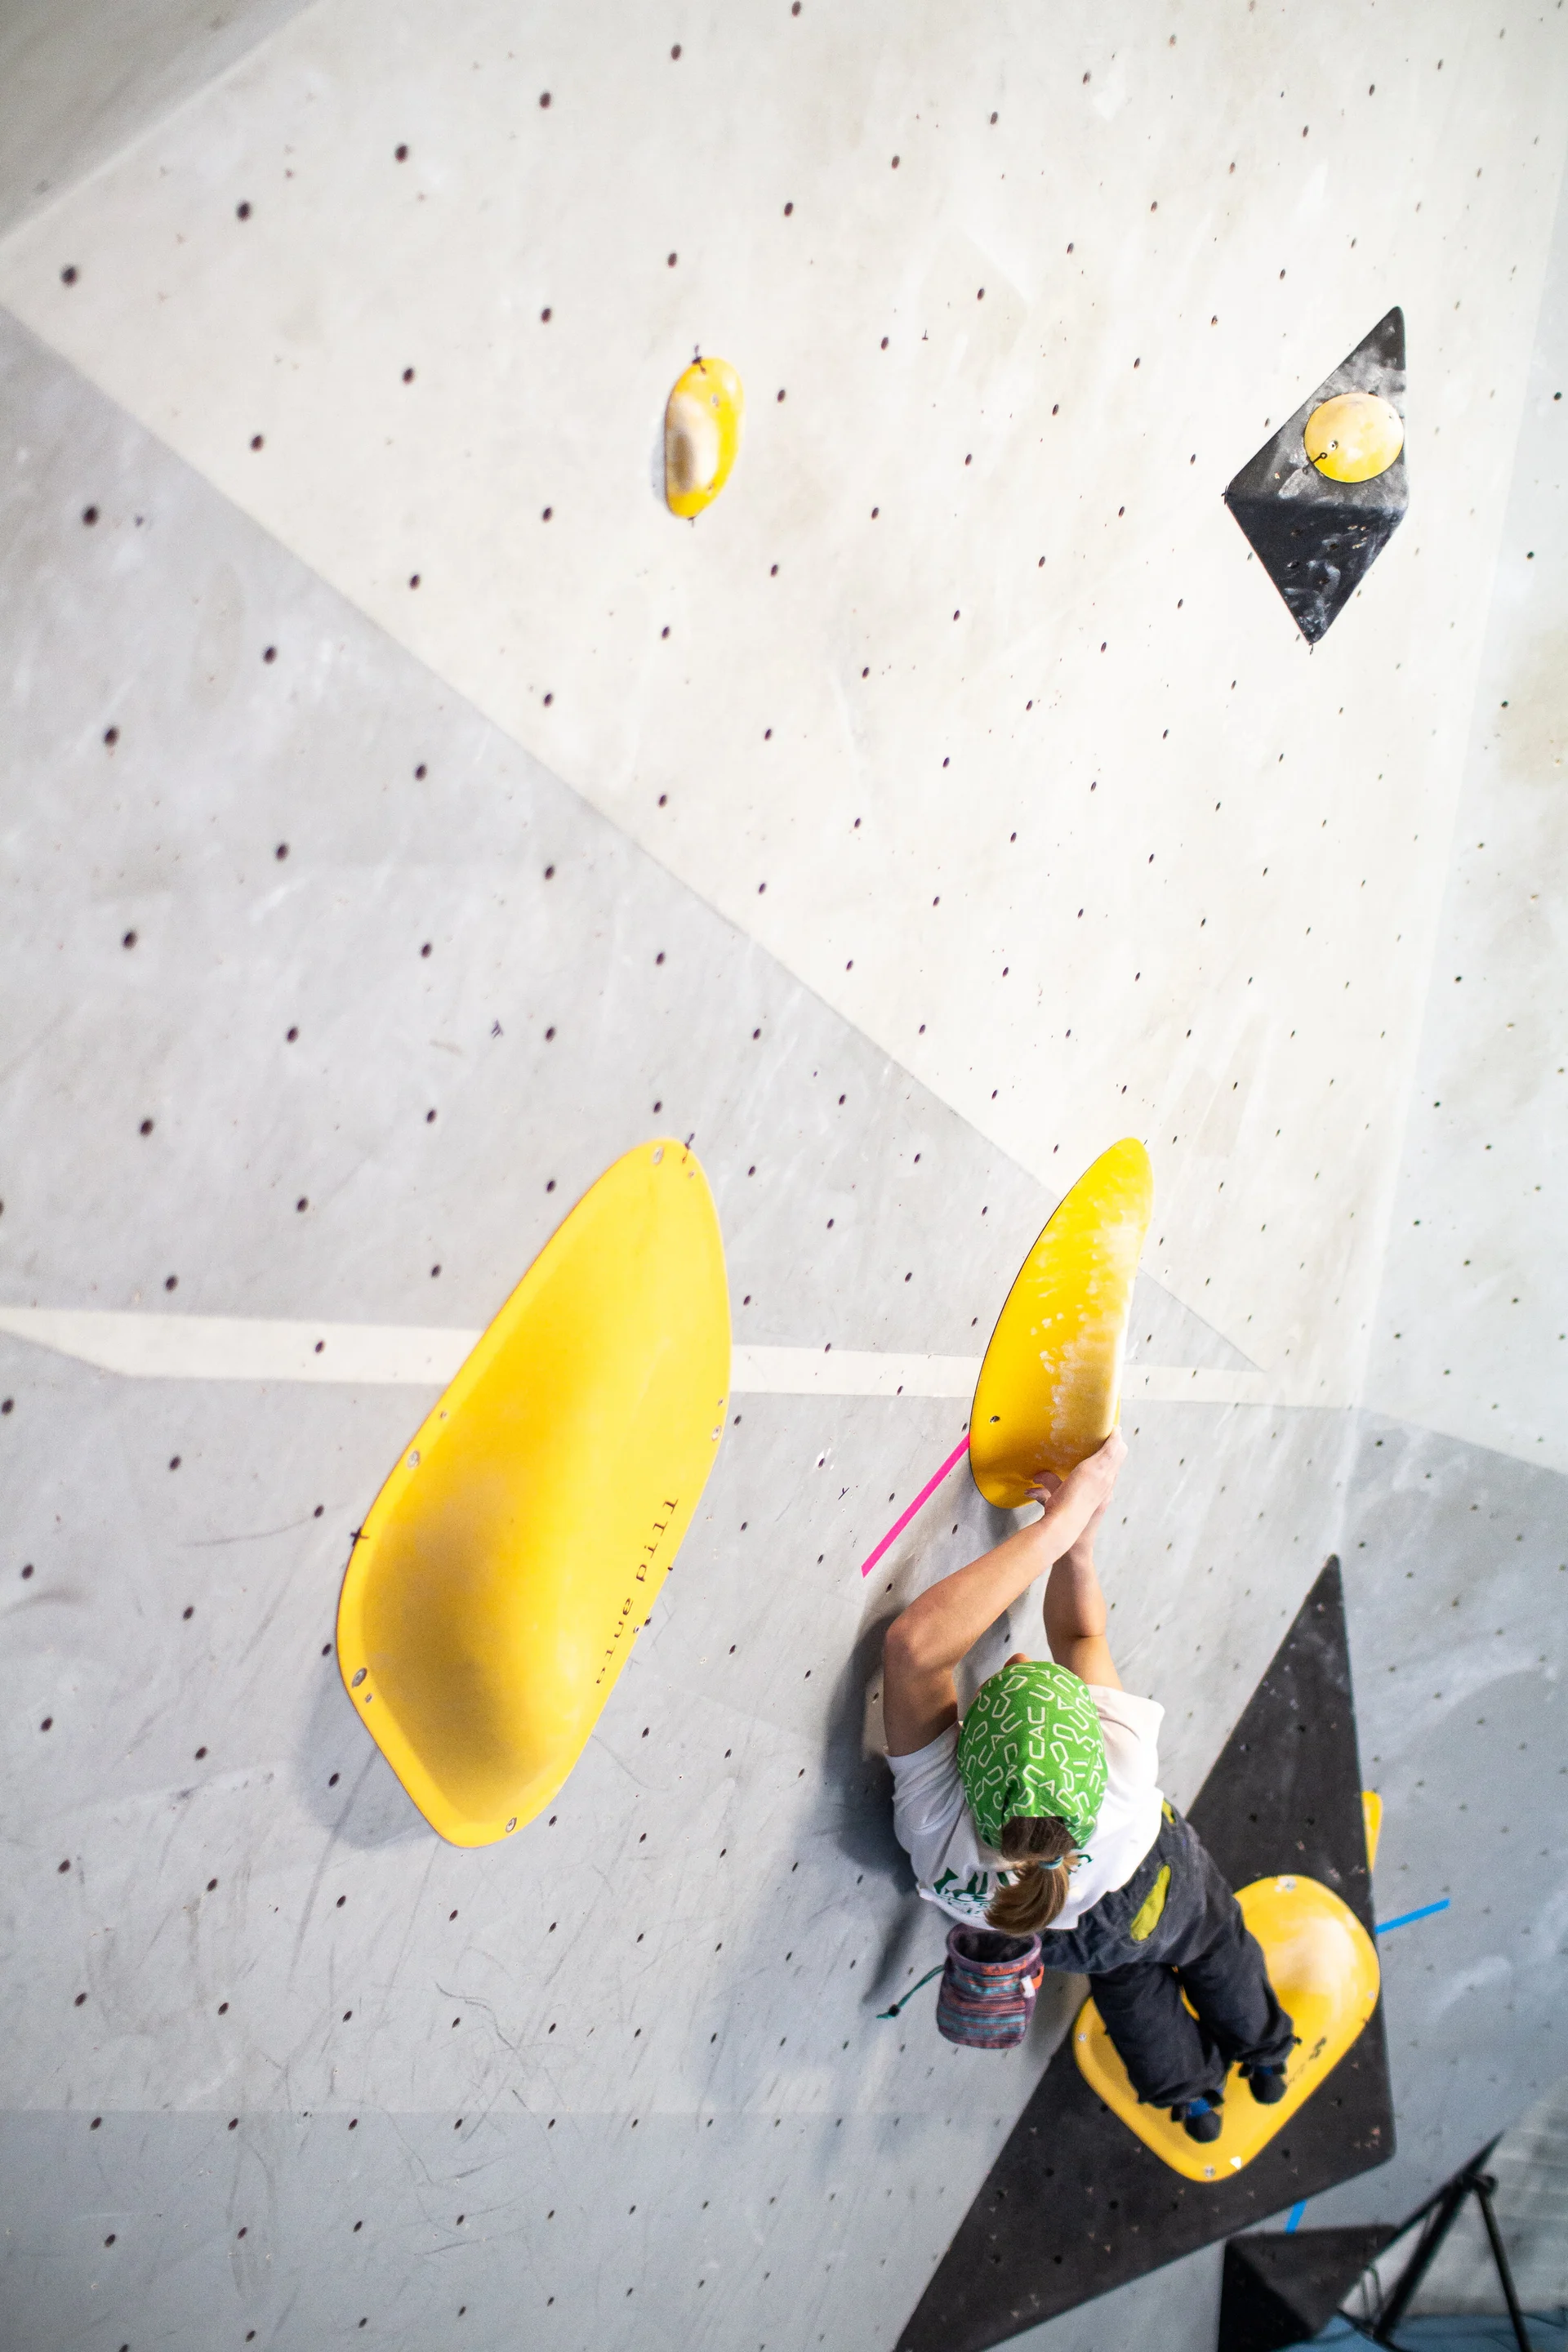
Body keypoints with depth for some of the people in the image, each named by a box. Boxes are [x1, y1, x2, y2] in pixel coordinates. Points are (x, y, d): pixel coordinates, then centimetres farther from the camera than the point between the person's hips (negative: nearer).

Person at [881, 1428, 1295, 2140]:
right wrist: (1078, 1540, -41)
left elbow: (916, 1644, -61)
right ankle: (1265, 2056, 68)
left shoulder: (937, 1832, -53)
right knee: (1218, 1952, 36)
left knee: (1130, 1985, 36)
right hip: (1157, 1894, -1)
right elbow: (1083, 1636, -35)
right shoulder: (1123, 1783, -52)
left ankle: (1192, 2091, 67)